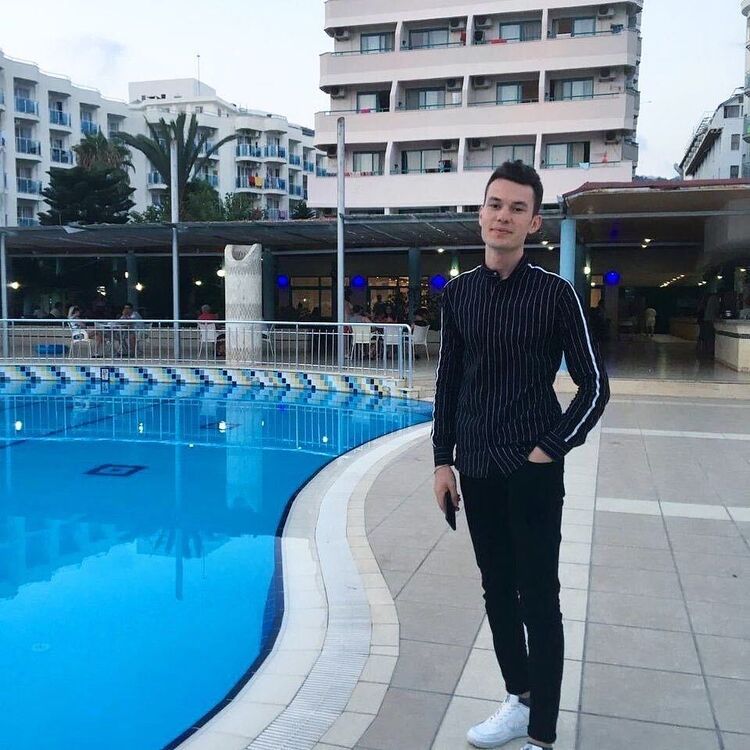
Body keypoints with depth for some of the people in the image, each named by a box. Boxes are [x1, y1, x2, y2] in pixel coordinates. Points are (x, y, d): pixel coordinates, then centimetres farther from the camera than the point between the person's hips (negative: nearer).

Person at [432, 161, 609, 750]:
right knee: (497, 591, 16)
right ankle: (520, 699, 34)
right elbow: (449, 382, 9)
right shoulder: (459, 292, 5)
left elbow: (594, 385, -5)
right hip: (477, 468, 5)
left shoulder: (555, 293, -8)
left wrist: (550, 450, -10)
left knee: (538, 600, 3)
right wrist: (444, 459, 6)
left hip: (532, 471, -4)